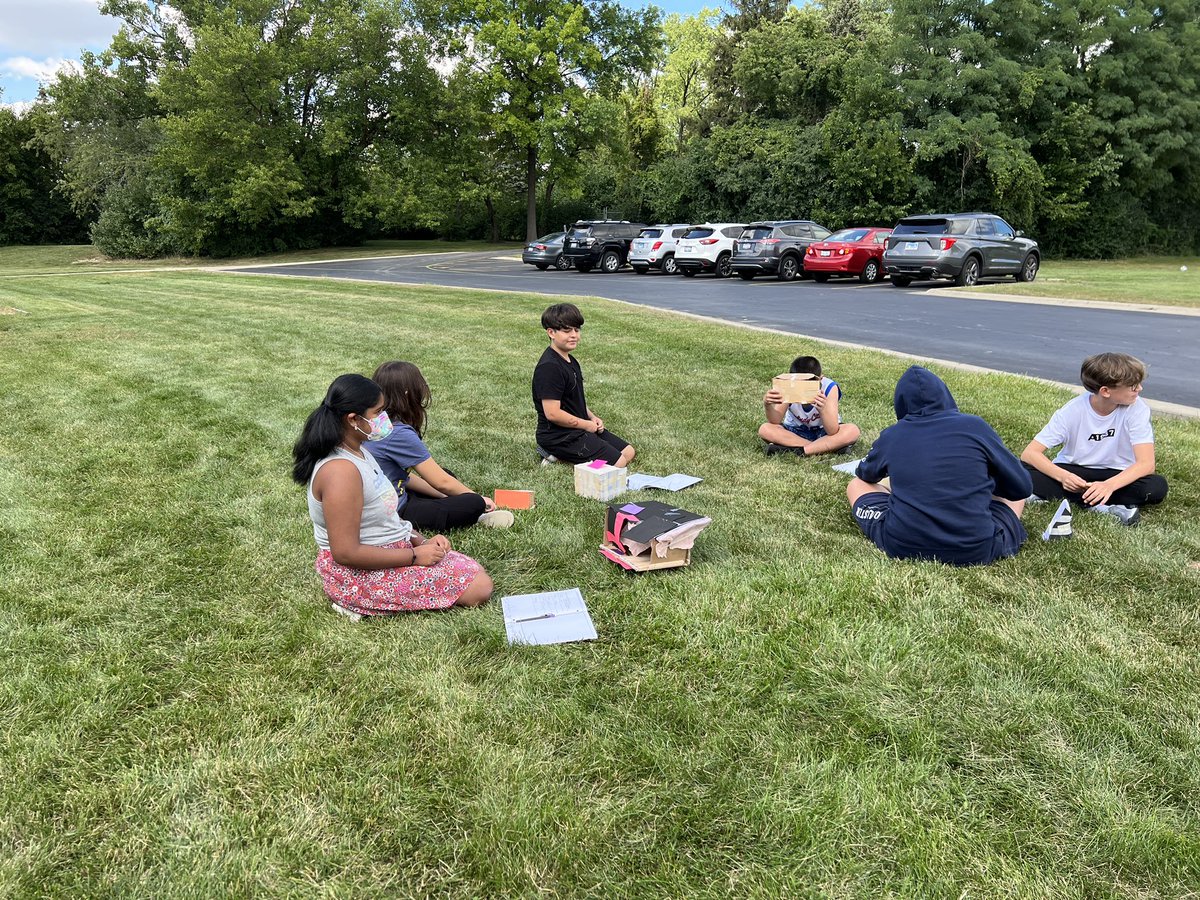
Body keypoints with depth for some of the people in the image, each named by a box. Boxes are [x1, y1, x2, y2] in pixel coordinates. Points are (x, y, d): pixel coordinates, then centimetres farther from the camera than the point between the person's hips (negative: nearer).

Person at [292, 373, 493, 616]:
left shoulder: (357, 452, 5)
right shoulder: (341, 471, -26)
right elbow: (346, 552, -27)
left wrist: (422, 541, 0)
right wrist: (415, 555, -20)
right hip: (359, 573, -10)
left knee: (478, 575, 9)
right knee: (478, 589, -12)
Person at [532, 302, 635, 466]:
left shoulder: (571, 361, 12)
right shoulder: (549, 367, -22)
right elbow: (552, 413, -26)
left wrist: (592, 417, 5)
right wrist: (587, 424, -14)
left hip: (579, 428, 10)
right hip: (559, 436, -10)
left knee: (628, 451, 13)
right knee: (618, 462, -12)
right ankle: (557, 452, -5)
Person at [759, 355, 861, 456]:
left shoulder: (829, 387, -24)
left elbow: (832, 432, -31)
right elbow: (775, 422, -22)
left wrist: (823, 409, -50)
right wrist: (768, 405, -43)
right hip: (796, 431, 1)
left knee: (853, 431, -31)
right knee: (765, 429, -27)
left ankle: (800, 451, -31)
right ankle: (822, 448, -26)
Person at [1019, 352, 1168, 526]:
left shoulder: (1137, 408, -16)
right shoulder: (1072, 411, -18)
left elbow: (1146, 463, -24)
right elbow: (1029, 453, -22)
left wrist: (1109, 485, -42)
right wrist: (1062, 476, -41)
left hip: (1117, 475, 1)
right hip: (1073, 471, 0)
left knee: (1157, 487, -30)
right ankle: (1104, 507, -28)